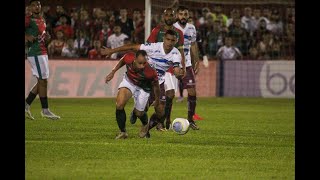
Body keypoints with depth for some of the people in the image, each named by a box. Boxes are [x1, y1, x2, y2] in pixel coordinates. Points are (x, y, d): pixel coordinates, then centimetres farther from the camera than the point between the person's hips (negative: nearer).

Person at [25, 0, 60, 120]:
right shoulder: (29, 20, -10)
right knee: (43, 81, -6)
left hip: (43, 53, 9)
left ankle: (26, 105, 18)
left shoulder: (42, 20, 16)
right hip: (35, 54, -9)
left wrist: (46, 37, 8)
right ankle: (45, 110, 0)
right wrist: (27, 36, -31)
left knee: (42, 82, 11)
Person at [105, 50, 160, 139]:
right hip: (129, 81, 2)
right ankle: (123, 132, 0)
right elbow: (122, 61, -5)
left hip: (143, 87, -2)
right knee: (119, 105, -19)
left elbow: (156, 86, -17)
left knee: (139, 113, 7)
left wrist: (157, 101, -2)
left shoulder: (151, 72, -40)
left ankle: (145, 125, 46)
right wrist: (113, 72, 0)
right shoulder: (129, 58, -34)